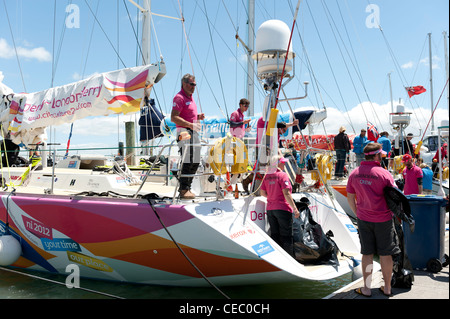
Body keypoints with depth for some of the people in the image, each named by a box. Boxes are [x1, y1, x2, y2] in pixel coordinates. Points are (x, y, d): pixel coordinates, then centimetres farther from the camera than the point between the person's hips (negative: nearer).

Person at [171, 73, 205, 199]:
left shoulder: (190, 97, 21)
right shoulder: (179, 97, -9)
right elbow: (174, 118, -19)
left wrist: (198, 117, 10)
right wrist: (191, 125, -25)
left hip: (193, 132, 10)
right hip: (184, 132, -10)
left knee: (195, 162, 11)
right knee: (188, 162, -13)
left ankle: (186, 188, 20)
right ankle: (183, 190, -7)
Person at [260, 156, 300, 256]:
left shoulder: (267, 176, 7)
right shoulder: (282, 175, -11)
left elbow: (263, 193, 10)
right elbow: (286, 193, -18)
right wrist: (295, 209, -16)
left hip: (270, 209, 6)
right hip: (283, 209, -6)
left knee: (274, 234, 12)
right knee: (286, 236, 1)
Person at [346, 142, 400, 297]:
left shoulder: (354, 173, -1)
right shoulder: (384, 174, -14)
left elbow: (350, 198, 5)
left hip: (363, 219, 3)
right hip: (383, 220, -3)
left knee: (367, 253, 10)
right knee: (385, 254, 10)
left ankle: (366, 288, 16)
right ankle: (387, 287, 22)